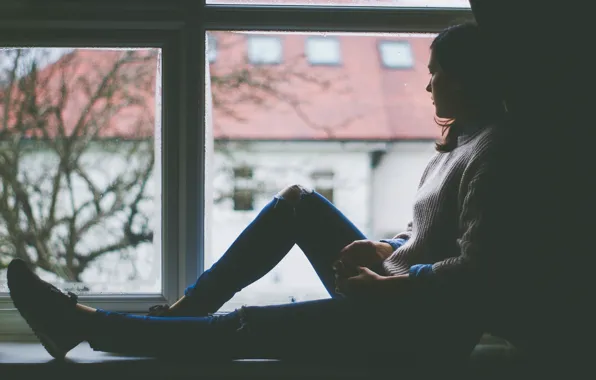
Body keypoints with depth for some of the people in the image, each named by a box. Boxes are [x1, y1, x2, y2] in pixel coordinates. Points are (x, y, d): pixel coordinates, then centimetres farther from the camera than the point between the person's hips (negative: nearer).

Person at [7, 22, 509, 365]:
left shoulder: (490, 150, -16)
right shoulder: (462, 140, 16)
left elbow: (475, 269, -25)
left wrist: (383, 286, -18)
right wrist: (384, 251, 4)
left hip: (428, 327, -10)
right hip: (394, 299, 10)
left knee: (247, 327, -15)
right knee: (297, 202, 9)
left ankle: (87, 325, -10)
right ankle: (186, 308, 7)